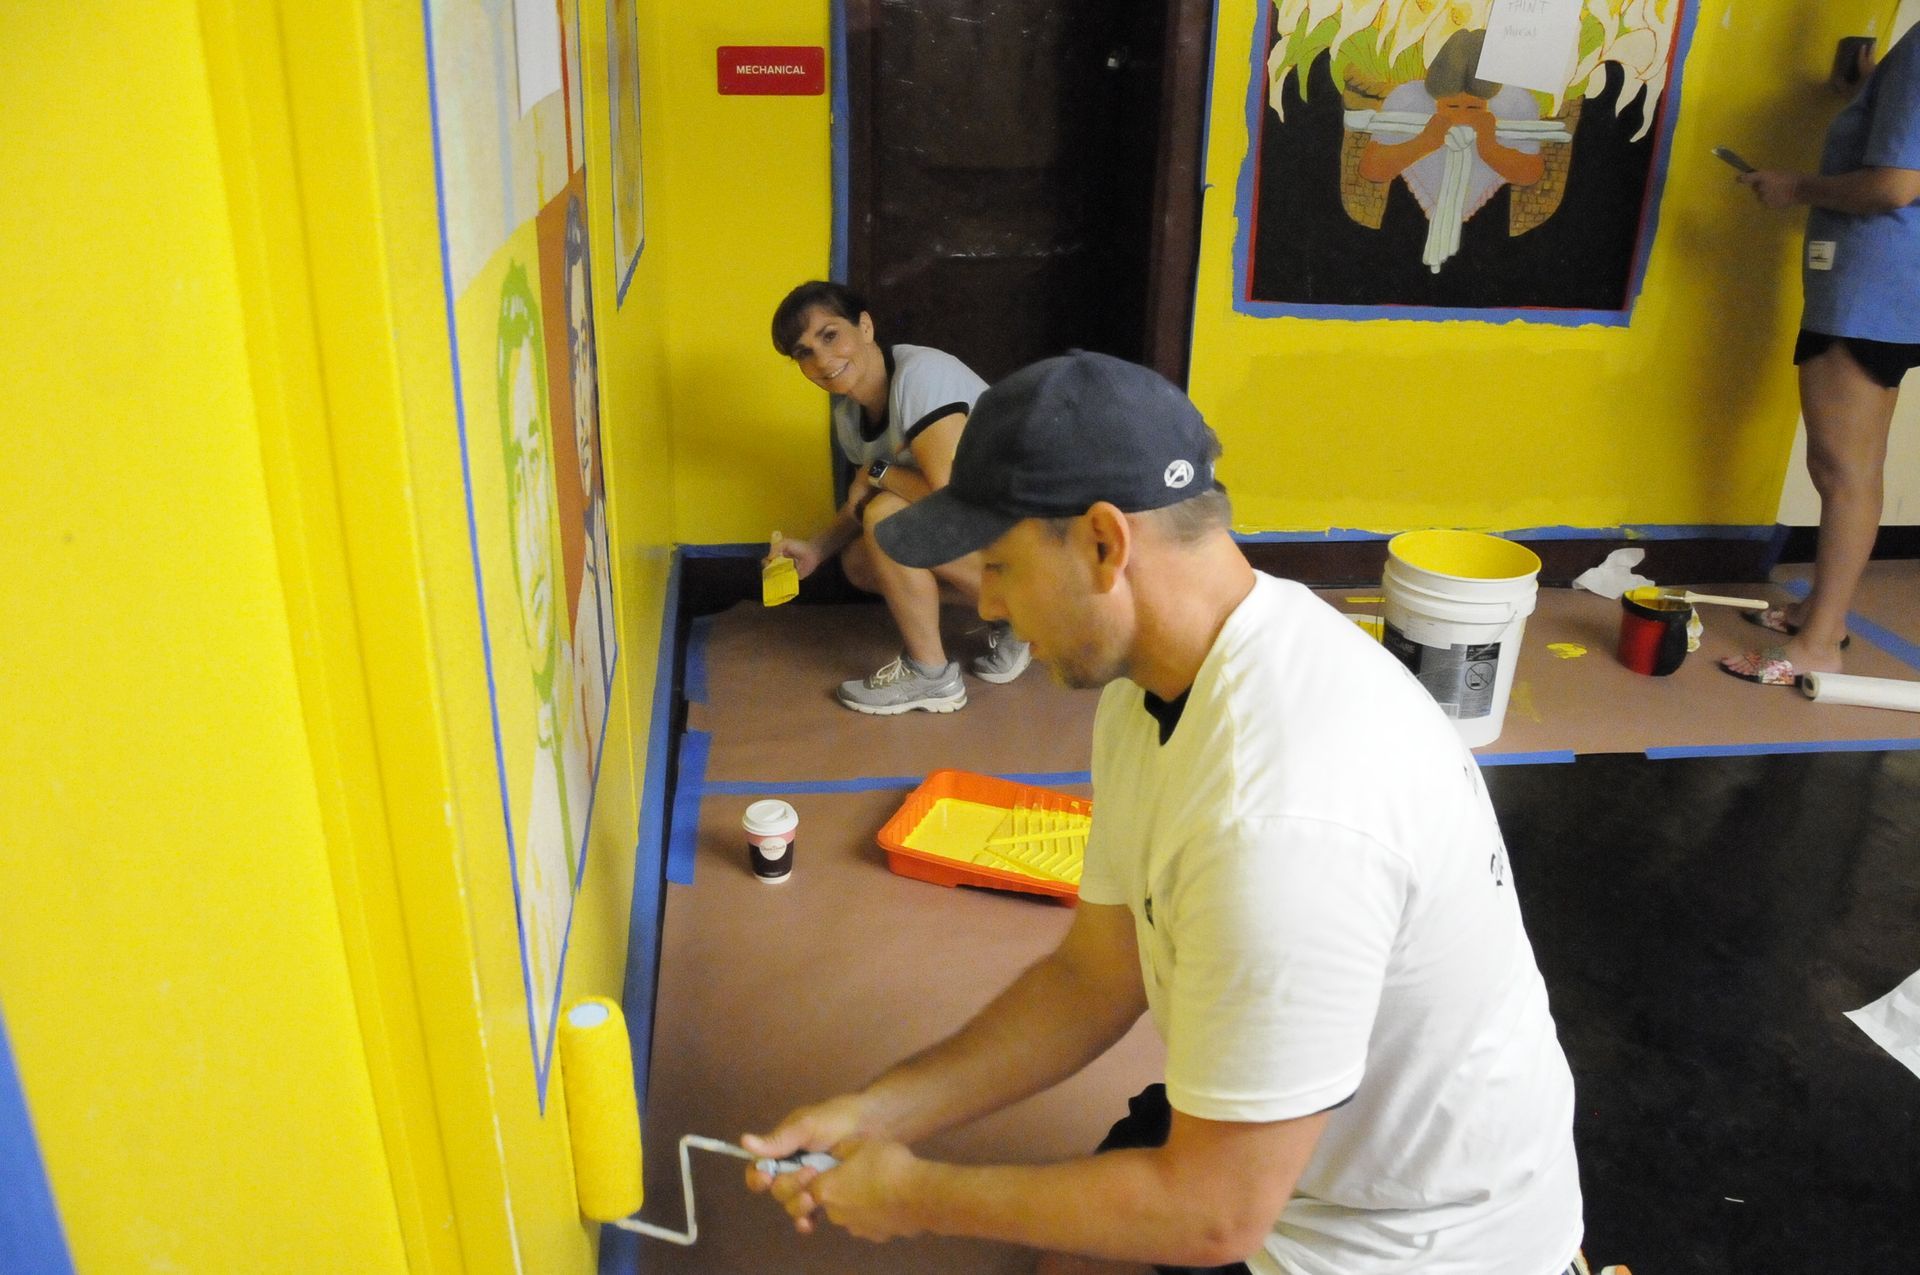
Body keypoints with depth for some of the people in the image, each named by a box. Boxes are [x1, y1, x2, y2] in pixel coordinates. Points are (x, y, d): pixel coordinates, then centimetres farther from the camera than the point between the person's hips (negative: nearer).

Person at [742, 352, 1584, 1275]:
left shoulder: (1282, 817, -37)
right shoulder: (1154, 680, -7)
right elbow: (1096, 975, 0)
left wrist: (917, 1198, -17)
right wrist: (875, 1115, -5)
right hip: (1262, 1143, 8)